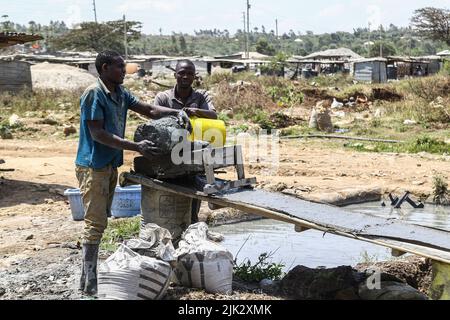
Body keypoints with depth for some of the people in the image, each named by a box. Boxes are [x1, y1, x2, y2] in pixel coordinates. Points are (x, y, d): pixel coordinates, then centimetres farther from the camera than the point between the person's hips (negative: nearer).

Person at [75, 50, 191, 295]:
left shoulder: (121, 93, 9)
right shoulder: (94, 94, -16)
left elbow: (148, 110, 12)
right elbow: (98, 134, -21)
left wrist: (177, 112, -5)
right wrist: (136, 147, -25)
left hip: (111, 165, 9)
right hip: (93, 166, -9)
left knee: (100, 220, 14)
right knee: (95, 222, -9)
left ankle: (90, 273, 24)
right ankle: (89, 282, -4)